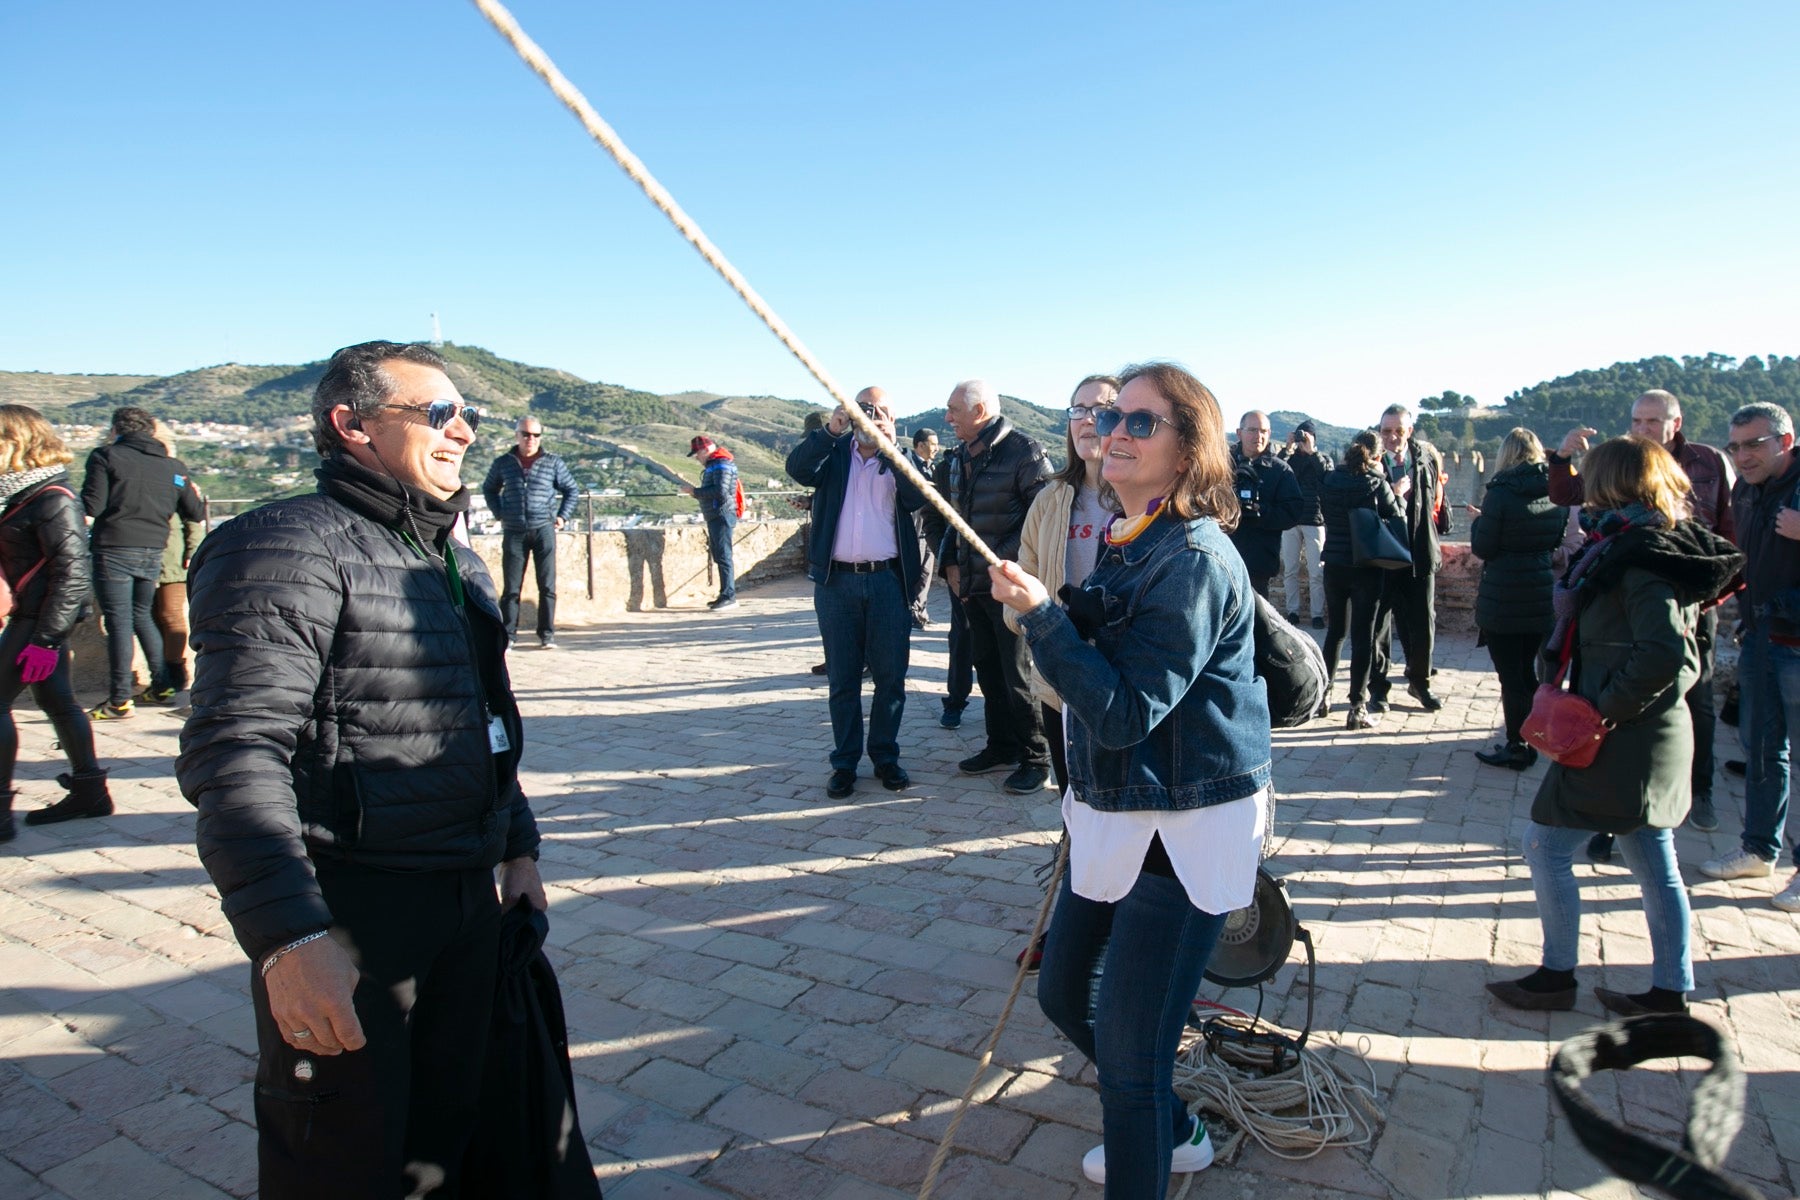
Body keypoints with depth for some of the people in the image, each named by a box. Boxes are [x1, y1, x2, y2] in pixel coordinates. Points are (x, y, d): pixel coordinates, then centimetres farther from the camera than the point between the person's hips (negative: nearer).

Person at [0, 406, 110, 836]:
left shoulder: (53, 500, -17)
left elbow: (71, 572, -21)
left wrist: (45, 639, -23)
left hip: (43, 619, -10)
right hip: (36, 617, 10)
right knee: (57, 702, 14)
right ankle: (88, 791, 24)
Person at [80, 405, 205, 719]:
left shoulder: (106, 456, -4)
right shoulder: (173, 465, 8)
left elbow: (91, 506, -12)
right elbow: (195, 513, 9)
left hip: (114, 549, -5)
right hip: (153, 552, 5)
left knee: (119, 621, -2)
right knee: (142, 615, 21)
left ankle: (120, 700, 0)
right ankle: (161, 686, 20)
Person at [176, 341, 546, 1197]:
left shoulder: (458, 563, 15)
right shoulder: (293, 546, -14)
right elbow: (234, 757, -23)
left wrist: (518, 847, 19)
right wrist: (289, 937, -29)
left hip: (467, 902, 8)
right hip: (347, 915, -8)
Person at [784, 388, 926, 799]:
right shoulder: (833, 454, 9)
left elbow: (918, 497, -10)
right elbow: (797, 468, -11)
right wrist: (830, 431, -23)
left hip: (887, 581, 0)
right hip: (837, 581, 0)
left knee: (891, 675, 5)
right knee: (842, 677, 7)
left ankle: (886, 757, 20)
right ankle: (845, 762, 16)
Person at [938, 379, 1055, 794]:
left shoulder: (1025, 453, -13)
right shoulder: (960, 458, 12)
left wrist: (1004, 560, -19)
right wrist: (951, 561, 8)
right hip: (973, 584, 8)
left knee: (1018, 676, -1)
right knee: (987, 669, 16)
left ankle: (1035, 757, 13)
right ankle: (1002, 746, 30)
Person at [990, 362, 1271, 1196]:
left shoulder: (1195, 561, -21)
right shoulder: (1122, 539, 7)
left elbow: (1124, 711, -24)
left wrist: (1041, 616, -28)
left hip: (1184, 831, -9)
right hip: (1114, 811, 10)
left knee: (1127, 1044, -2)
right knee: (1063, 993, 21)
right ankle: (1171, 1131, 46)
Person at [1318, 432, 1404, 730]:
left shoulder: (1329, 480, -1)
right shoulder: (1377, 484, -13)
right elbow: (1397, 519, -6)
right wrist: (1398, 492, 7)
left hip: (1334, 565, 4)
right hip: (1367, 568, -4)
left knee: (1334, 631, 18)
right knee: (1363, 636, 1)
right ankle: (1357, 709, 3)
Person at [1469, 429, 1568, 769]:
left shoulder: (1501, 493, -15)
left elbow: (1482, 548, -11)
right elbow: (1556, 542, 14)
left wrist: (1478, 521, 7)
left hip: (1503, 600, -6)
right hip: (1542, 596, 6)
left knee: (1510, 675, 2)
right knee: (1527, 670, 17)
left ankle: (1516, 748, 8)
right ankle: (1529, 741, 24)